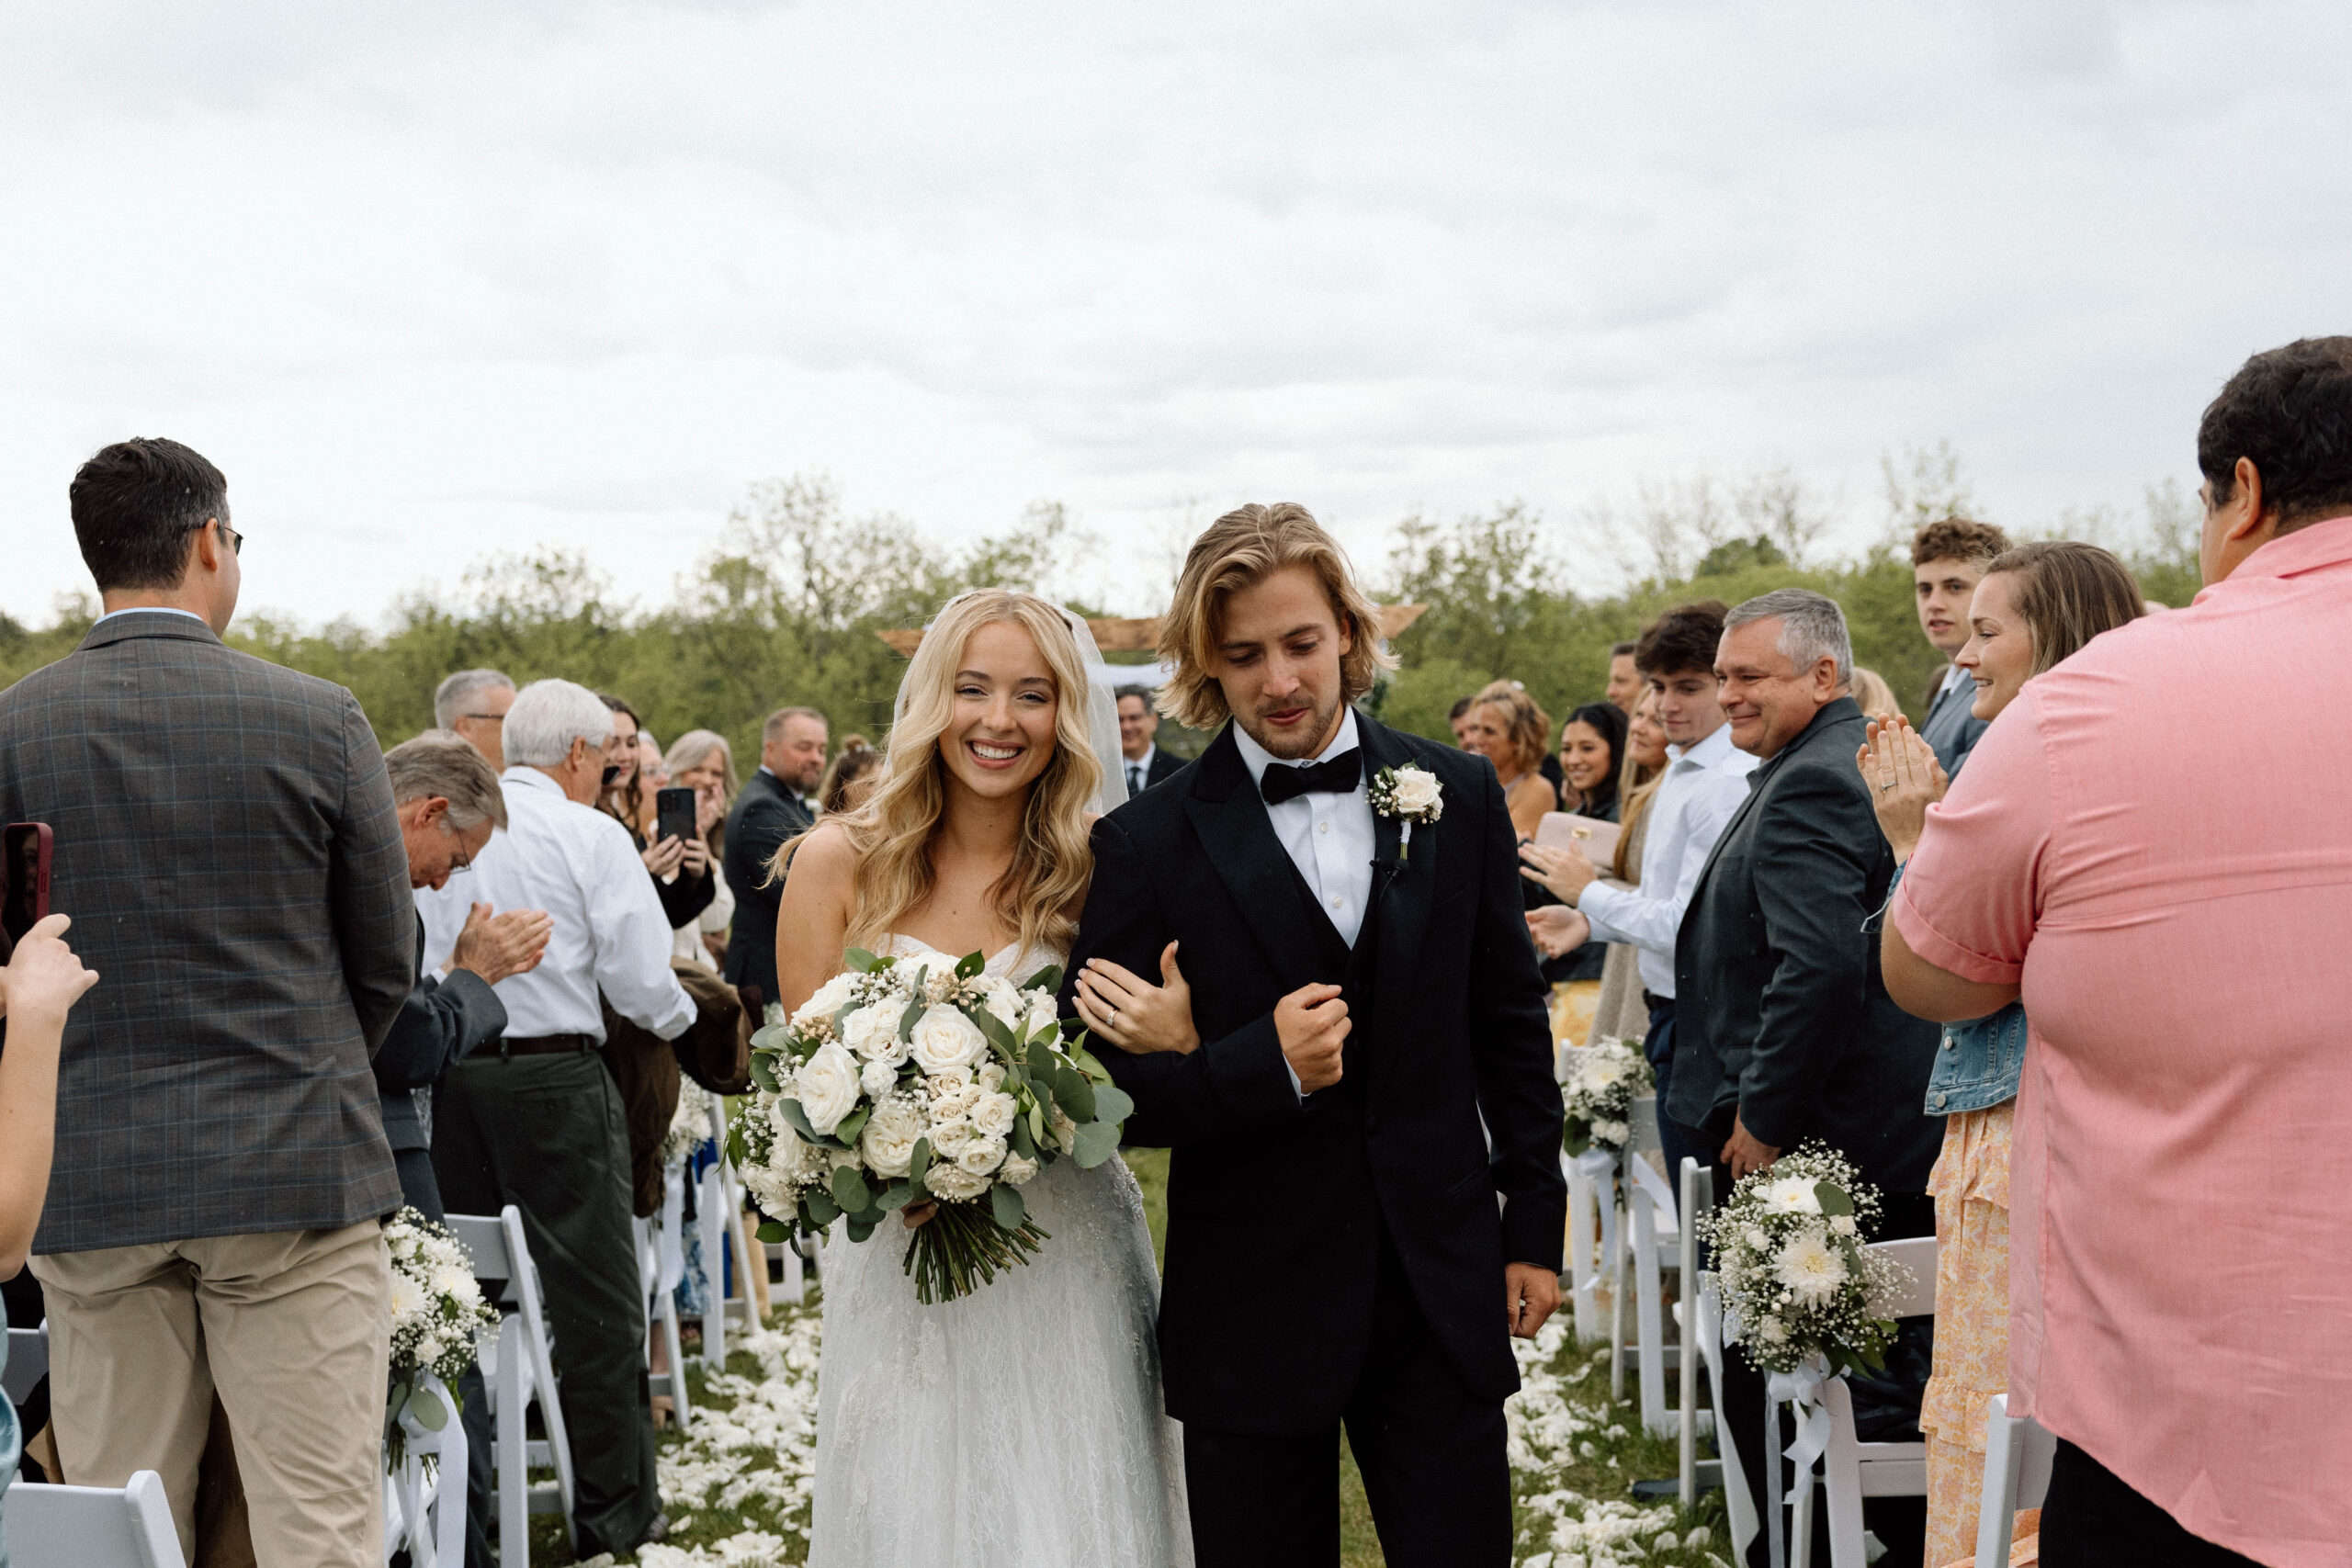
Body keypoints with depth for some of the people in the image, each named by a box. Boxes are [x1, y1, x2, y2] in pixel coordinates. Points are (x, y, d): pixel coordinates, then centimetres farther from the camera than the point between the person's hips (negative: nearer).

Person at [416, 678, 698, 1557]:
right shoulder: (592, 836, -7)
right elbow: (642, 984, -9)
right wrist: (679, 1017, 11)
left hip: (448, 1079, 5)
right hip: (554, 1078, -5)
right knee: (594, 1296, 3)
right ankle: (614, 1512, 10)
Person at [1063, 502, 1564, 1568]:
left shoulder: (1457, 796, 3)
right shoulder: (1149, 844, -7)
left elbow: (1511, 1026, 10)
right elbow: (1105, 1091, -6)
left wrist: (1535, 1226, 10)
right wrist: (1267, 1066, -22)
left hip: (1442, 1289, 2)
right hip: (1250, 1311, -2)